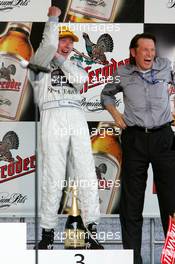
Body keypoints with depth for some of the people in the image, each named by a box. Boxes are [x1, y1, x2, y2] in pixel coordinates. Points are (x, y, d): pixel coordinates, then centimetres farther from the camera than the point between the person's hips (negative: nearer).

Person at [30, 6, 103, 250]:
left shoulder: (74, 66, 28)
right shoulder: (41, 64, 15)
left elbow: (80, 79, 4)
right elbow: (49, 44, -7)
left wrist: (60, 58, 6)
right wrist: (53, 17, 6)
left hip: (77, 118, 4)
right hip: (52, 117, -4)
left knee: (87, 175, -6)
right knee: (53, 178, -9)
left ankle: (92, 231, -5)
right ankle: (47, 232, -3)